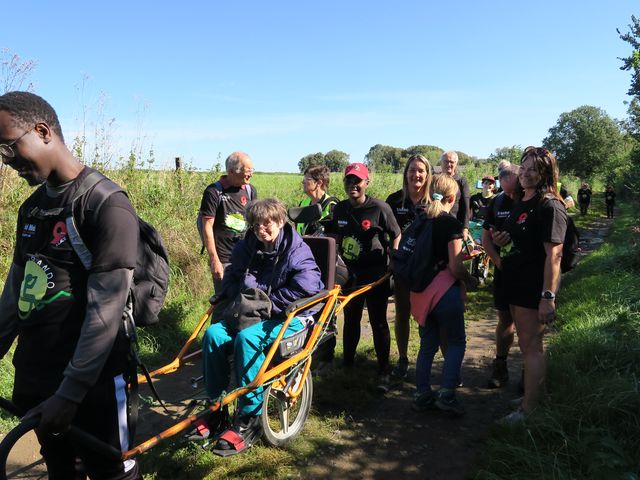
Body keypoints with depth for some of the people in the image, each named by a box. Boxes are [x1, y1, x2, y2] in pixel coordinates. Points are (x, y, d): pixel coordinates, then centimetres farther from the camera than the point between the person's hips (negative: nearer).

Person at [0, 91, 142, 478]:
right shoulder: (31, 207, 9)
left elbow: (105, 312, -20)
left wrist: (70, 393, -18)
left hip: (91, 382, -7)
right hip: (34, 378, 7)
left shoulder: (106, 205, -17)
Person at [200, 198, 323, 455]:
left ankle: (249, 419, -22)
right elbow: (230, 280, 16)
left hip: (289, 317, -6)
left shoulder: (296, 250, -10)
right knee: (213, 334, -20)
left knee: (247, 338, -33)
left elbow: (306, 287, -22)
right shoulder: (246, 248, 10)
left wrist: (269, 302, -16)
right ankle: (216, 408, -6)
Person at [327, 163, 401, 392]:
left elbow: (396, 236, -4)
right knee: (350, 319, 16)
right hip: (350, 273, 5)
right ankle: (347, 362, 33)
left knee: (378, 321, 1)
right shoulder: (340, 209, 4)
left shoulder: (380, 208, -11)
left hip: (375, 275, -4)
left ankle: (383, 371, 13)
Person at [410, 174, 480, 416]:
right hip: (445, 290, -6)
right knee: (456, 342, 9)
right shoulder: (451, 223, -11)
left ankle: (422, 394, 20)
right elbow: (455, 267, -14)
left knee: (428, 343, 15)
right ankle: (446, 394, 3)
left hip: (421, 291, 6)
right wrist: (471, 280, 3)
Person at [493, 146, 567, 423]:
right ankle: (534, 392, 36)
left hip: (535, 288, -9)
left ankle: (529, 409, 10)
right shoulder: (520, 202, 11)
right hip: (516, 284, 9)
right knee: (526, 345, 19)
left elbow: (554, 254, -23)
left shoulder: (549, 207, -17)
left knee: (531, 346, -1)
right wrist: (502, 239, 4)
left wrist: (548, 296, -28)